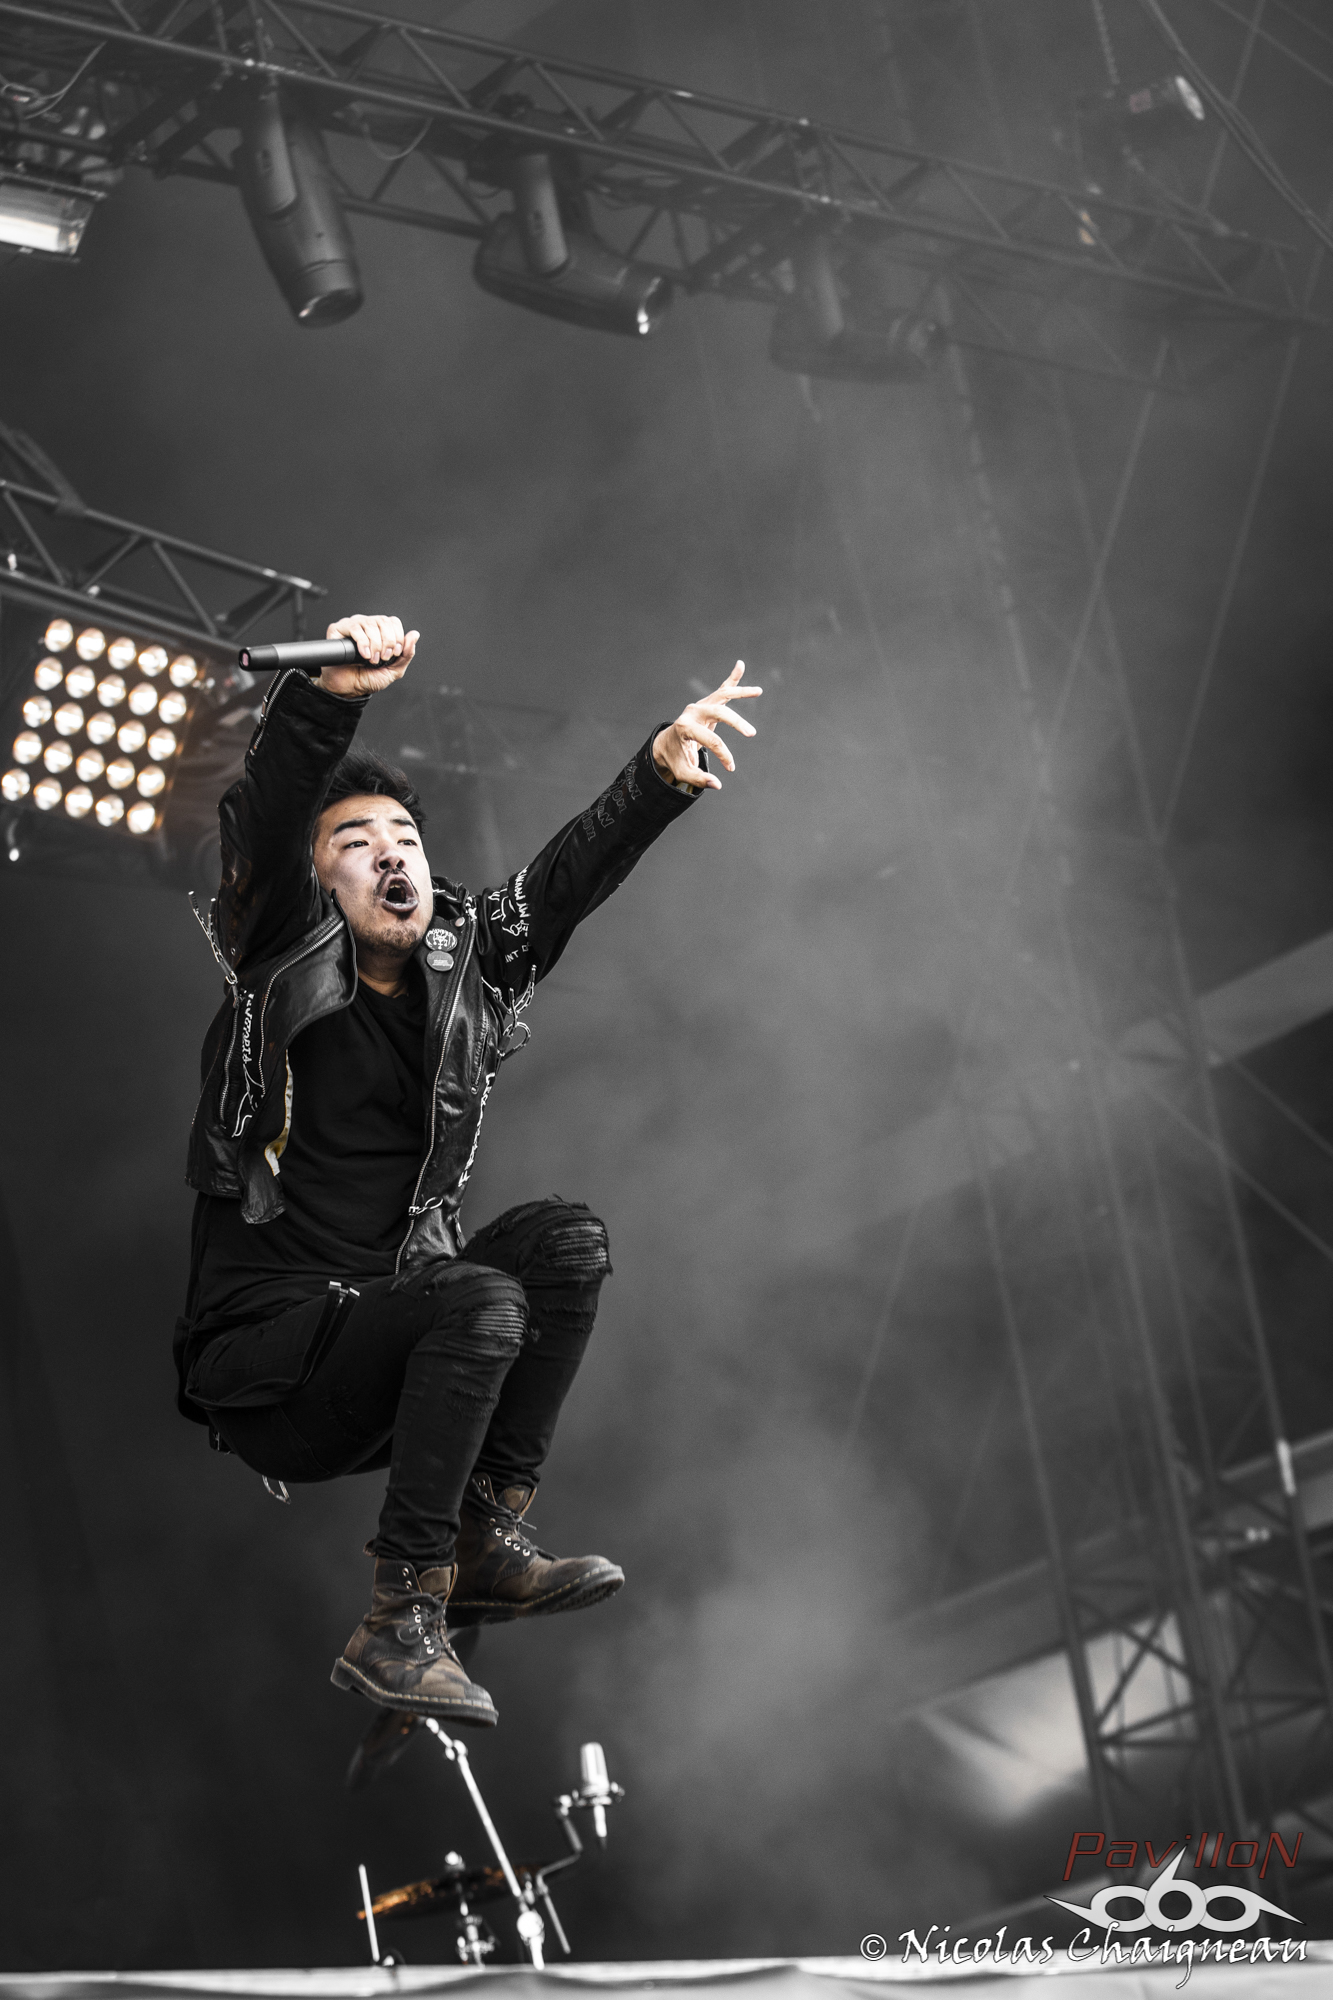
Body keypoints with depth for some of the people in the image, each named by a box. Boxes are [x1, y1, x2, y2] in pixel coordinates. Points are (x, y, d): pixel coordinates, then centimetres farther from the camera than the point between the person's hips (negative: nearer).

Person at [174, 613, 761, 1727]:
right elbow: (262, 830, -23)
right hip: (267, 1360, -6)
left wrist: (661, 774, -15)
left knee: (566, 1239, -8)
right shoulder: (285, 967, -5)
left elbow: (569, 876, 3)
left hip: (386, 1342, 6)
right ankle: (399, 1623, -27)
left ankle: (492, 1540, -10)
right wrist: (328, 697, -41)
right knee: (481, 1301, -28)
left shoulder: (466, 968, 11)